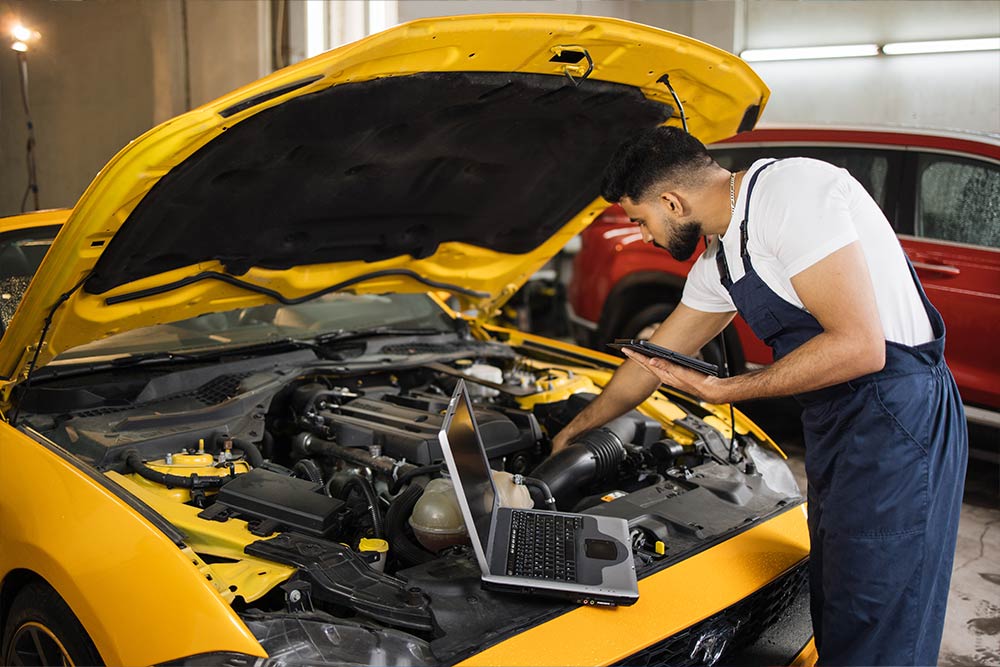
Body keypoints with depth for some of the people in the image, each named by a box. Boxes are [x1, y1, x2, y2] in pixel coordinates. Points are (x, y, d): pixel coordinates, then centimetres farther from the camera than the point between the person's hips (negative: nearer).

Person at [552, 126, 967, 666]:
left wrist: (722, 391, -16)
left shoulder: (791, 192, -19)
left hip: (895, 422, -9)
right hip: (832, 429, 9)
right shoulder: (719, 262, 11)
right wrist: (574, 429, 34)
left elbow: (859, 347, -24)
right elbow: (654, 359, 23)